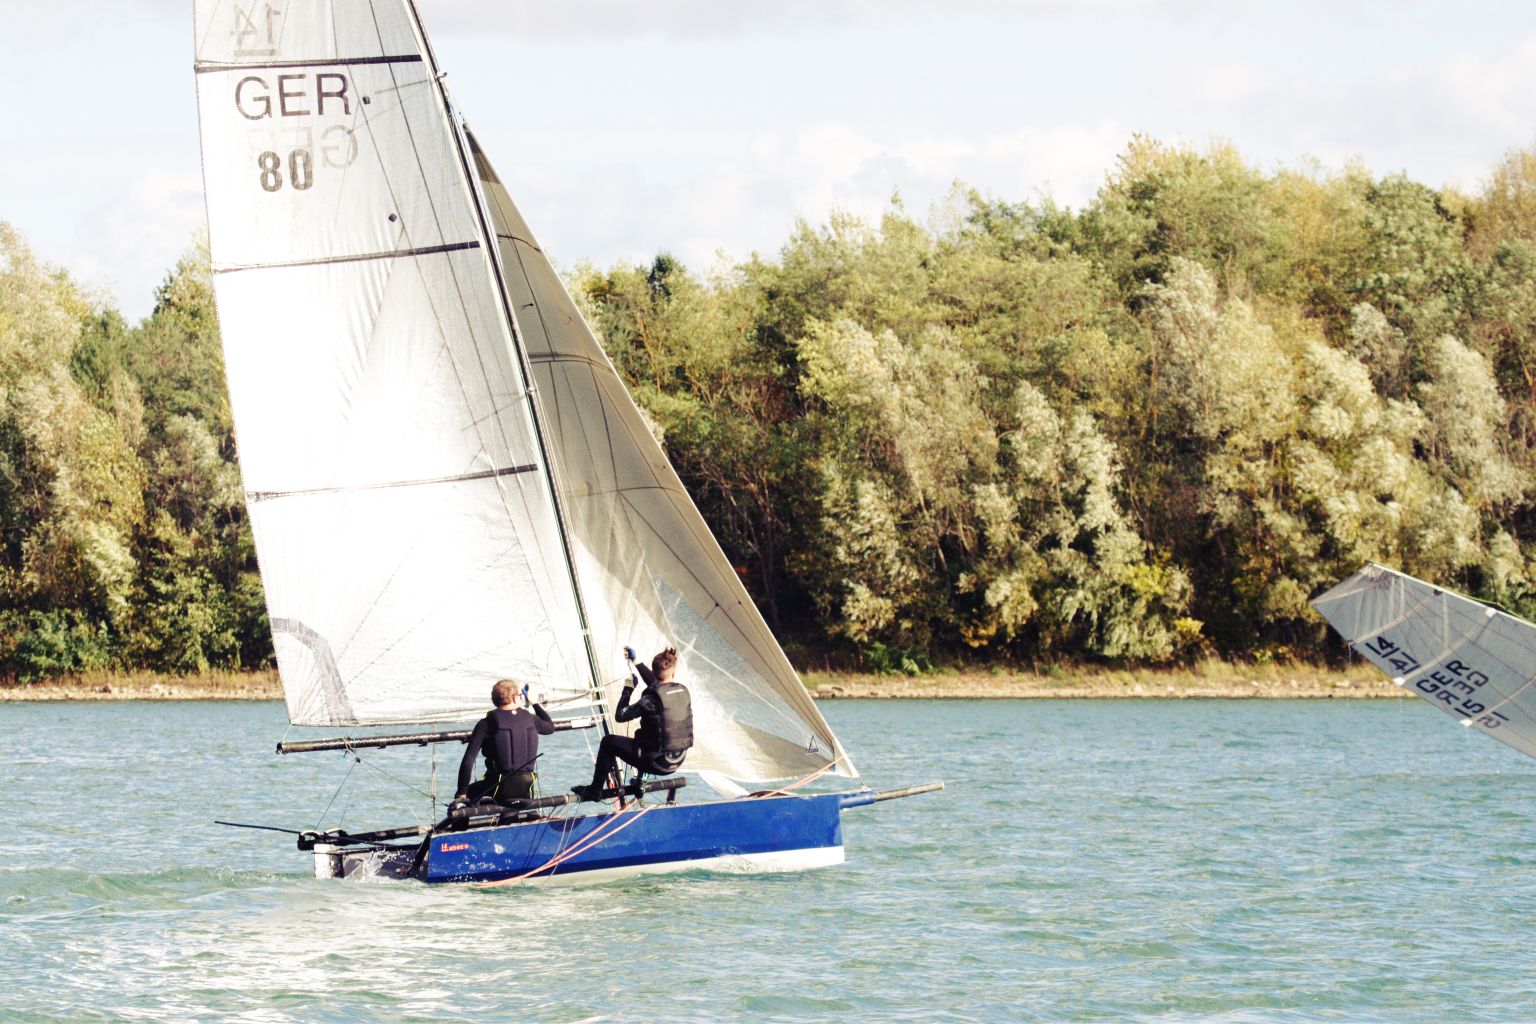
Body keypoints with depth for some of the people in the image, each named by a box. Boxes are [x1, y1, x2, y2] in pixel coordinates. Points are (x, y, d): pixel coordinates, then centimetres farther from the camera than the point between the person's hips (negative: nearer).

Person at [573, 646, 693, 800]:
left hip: (658, 763, -6)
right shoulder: (683, 691, -2)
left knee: (608, 742, 14)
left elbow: (620, 715, -14)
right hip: (678, 762, 6)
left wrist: (628, 689, -1)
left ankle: (594, 791, 23)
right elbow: (657, 684, 20)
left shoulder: (654, 698, -22)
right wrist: (635, 662, 28)